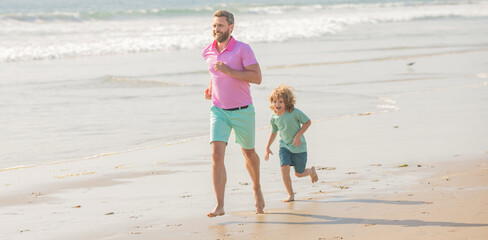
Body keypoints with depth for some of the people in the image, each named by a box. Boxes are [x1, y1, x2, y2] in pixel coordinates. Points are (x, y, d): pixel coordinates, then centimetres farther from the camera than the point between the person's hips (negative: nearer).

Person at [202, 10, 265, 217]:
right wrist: (210, 88, 4)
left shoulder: (243, 50, -13)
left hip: (242, 112, -2)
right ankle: (219, 206, -18)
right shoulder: (207, 52, 2)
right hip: (219, 112, 2)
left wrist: (228, 70, -27)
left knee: (249, 154, 17)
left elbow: (256, 78, -20)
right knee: (216, 155, -15)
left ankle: (257, 189, 45)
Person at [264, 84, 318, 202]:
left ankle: (312, 171, 43)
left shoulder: (295, 112, -20)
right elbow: (273, 132, 11)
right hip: (284, 146, 3)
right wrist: (267, 147, 7)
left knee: (299, 174, 6)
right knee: (284, 168, -17)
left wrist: (298, 136, -18)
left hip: (299, 147, -3)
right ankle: (290, 194, -3)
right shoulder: (273, 118, -6)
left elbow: (307, 122, -10)